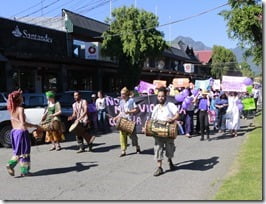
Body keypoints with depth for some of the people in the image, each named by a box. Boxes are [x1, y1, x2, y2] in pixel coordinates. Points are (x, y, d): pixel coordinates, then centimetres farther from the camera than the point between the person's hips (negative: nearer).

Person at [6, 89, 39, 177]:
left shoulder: (12, 109, 5)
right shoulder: (20, 109, -17)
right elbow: (23, 123, -23)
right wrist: (34, 126, -14)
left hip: (14, 132, 7)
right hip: (22, 132, -7)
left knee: (18, 151, 20)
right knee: (24, 152, 5)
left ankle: (10, 165, 4)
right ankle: (24, 171, 12)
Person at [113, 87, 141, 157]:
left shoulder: (131, 100, -3)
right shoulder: (121, 102, 14)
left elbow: (137, 109, -7)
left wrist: (129, 112, -18)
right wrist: (116, 117, 8)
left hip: (130, 121, -5)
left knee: (132, 135, 1)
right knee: (122, 136, -1)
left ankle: (137, 148, 24)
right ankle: (123, 151, 5)